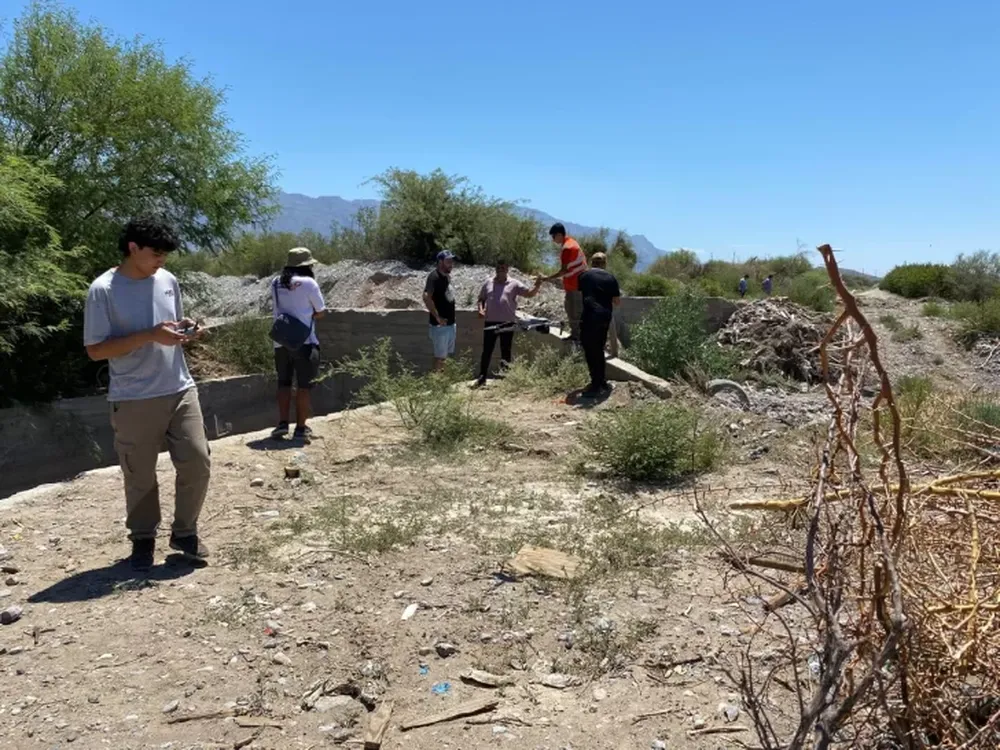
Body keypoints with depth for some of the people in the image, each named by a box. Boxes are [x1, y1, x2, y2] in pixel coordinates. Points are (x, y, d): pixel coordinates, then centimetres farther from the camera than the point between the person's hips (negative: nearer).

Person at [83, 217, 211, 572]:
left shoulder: (168, 281, 7)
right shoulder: (103, 290, -9)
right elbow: (95, 349, -11)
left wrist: (185, 330, -5)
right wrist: (149, 336, -21)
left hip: (181, 390, 5)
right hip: (133, 400, -4)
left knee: (197, 463, 4)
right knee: (140, 476, 6)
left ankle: (184, 532, 22)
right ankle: (143, 539, 27)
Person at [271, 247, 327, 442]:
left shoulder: (275, 284, 6)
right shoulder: (308, 282, -9)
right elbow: (321, 312, -3)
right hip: (304, 342, -5)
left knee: (284, 383, 16)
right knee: (304, 385, 3)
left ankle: (282, 423, 9)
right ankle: (301, 428, 5)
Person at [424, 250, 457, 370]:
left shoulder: (447, 276, 10)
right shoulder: (434, 277, -18)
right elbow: (426, 297, -31)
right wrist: (437, 317, -27)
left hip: (451, 323, 9)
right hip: (440, 325, -9)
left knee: (447, 355, 18)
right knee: (440, 356, -2)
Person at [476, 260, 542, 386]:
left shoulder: (514, 284, 2)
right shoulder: (488, 284, 9)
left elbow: (529, 293, -4)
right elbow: (481, 298, 16)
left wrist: (536, 286, -24)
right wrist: (481, 309, -3)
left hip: (507, 323, -1)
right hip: (490, 322, 2)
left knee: (506, 351, 7)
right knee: (486, 351, 4)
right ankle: (482, 377, 11)